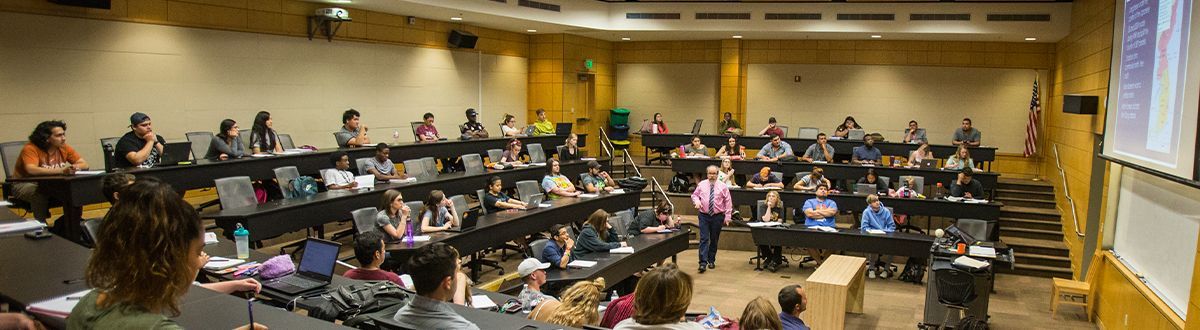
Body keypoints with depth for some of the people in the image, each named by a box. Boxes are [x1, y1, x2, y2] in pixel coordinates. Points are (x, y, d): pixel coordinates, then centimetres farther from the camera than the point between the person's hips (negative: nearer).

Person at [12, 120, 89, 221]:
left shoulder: (65, 148, -4)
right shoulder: (30, 148, -21)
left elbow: (84, 164, -6)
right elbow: (31, 169, -37)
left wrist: (74, 167, -31)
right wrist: (61, 171, -47)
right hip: (25, 185, -5)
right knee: (40, 194, -36)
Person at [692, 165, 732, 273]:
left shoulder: (723, 186, 0)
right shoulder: (701, 185, 4)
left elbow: (728, 202, 1)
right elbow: (694, 195, 15)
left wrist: (727, 216, -4)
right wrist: (696, 201, -8)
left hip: (718, 216, 0)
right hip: (704, 216, 0)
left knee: (714, 239, 10)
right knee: (704, 239, -8)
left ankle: (711, 260, 25)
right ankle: (703, 262, -13)